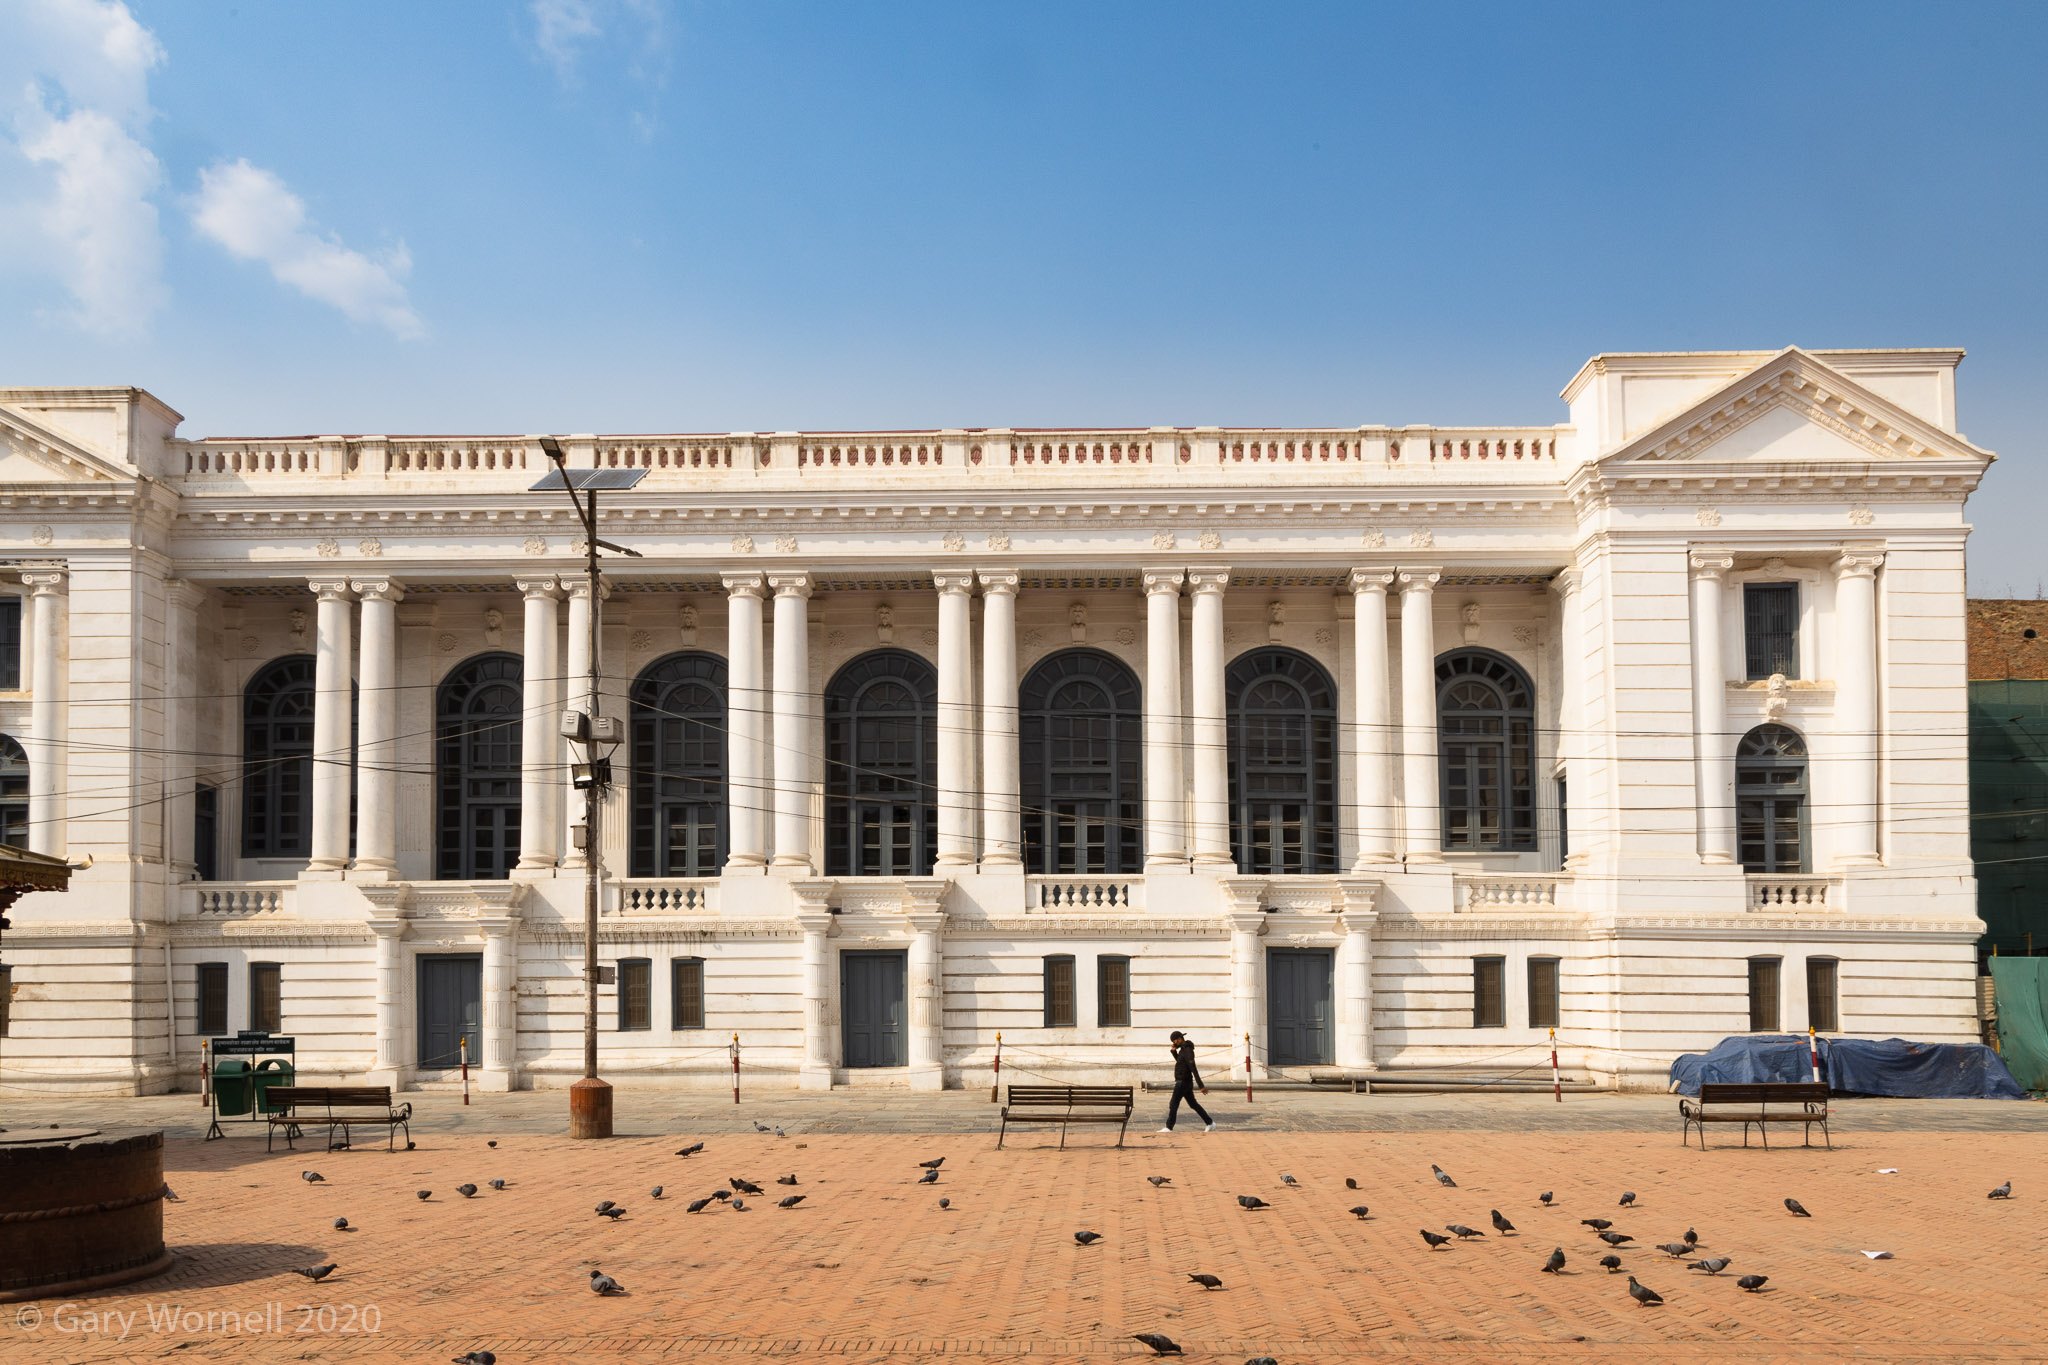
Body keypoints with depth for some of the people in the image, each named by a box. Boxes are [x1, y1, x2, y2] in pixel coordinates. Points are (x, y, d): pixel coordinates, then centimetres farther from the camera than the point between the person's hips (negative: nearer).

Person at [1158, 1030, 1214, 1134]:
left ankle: (1169, 1128, 3)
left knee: (1173, 1104, -3)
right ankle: (1210, 1123, 16)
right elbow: (1179, 1061, 29)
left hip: (1183, 1082, -10)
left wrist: (1201, 1086, -27)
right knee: (1193, 1104, 14)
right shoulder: (1183, 1049, 11)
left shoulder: (1187, 1050, -20)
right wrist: (1174, 1051, 11)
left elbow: (1193, 1069, -24)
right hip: (1185, 1082, 10)